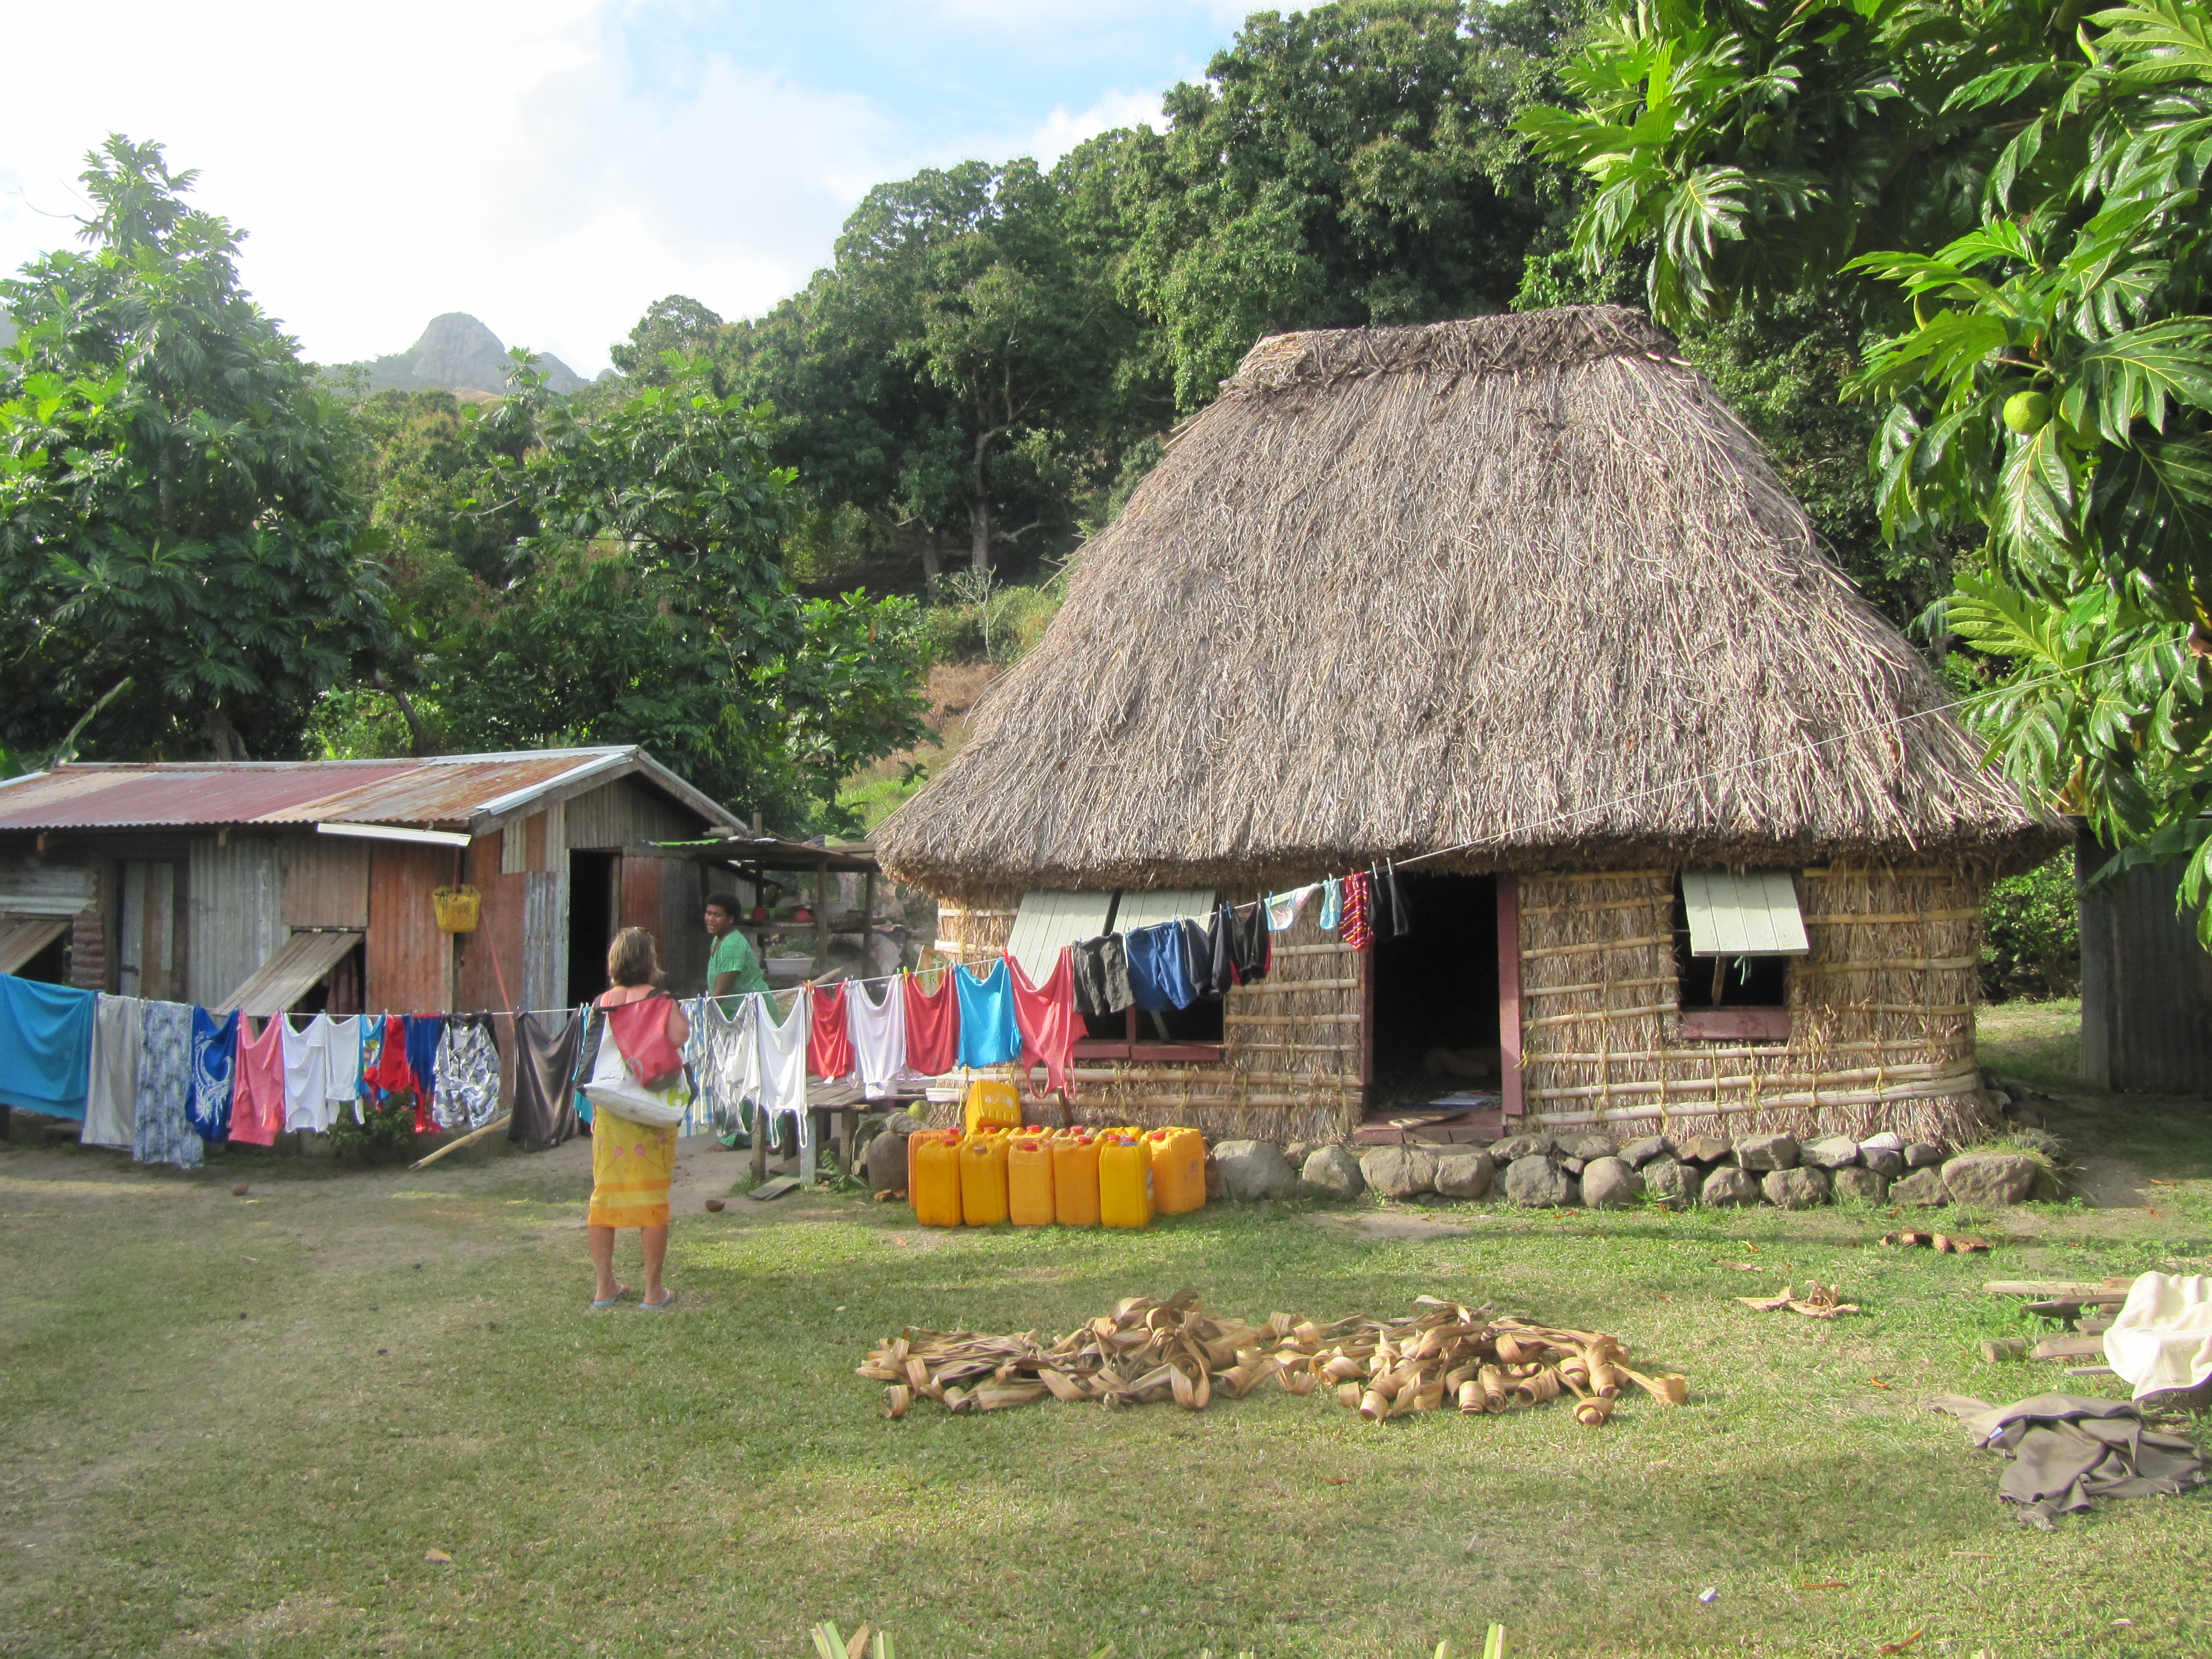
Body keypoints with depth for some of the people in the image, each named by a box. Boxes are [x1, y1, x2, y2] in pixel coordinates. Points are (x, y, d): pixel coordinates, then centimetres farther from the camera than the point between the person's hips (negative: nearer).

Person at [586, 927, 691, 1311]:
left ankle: (604, 1287, 17)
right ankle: (654, 1291, 7)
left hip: (607, 1106, 4)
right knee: (652, 1197, 3)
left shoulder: (603, 1002, 3)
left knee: (604, 1193, 11)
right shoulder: (662, 1001, -8)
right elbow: (677, 1036, -23)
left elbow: (591, 1054, 4)